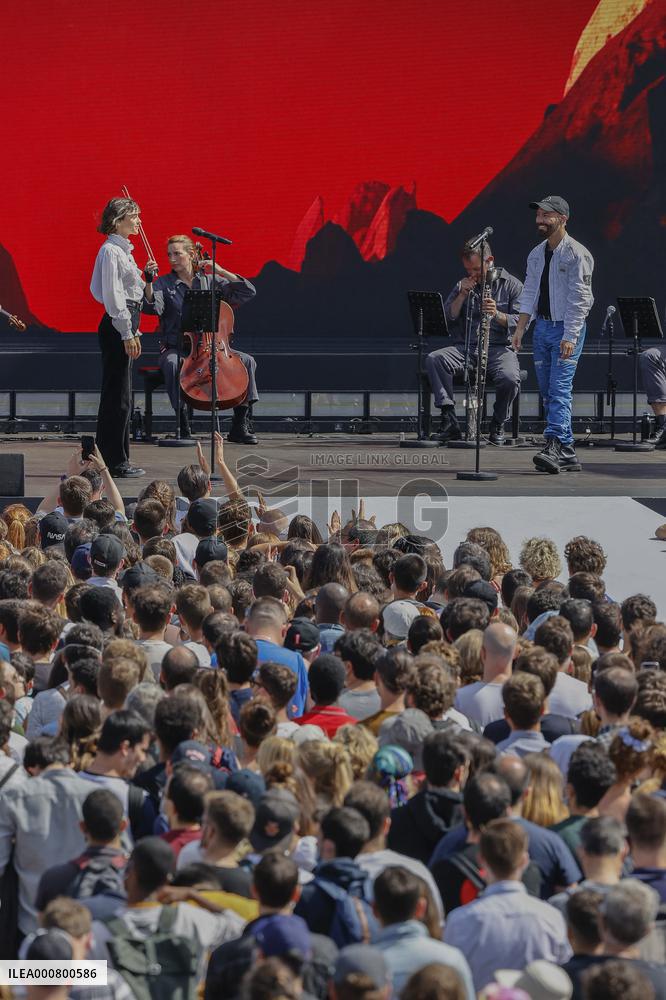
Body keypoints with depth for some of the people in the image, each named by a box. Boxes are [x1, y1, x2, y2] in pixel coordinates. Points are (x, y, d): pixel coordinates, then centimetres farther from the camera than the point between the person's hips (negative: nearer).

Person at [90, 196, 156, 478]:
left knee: (119, 396, 13)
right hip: (117, 326, -10)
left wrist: (144, 274, 14)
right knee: (117, 395, -7)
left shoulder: (123, 250, 17)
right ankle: (114, 462, -5)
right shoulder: (110, 251, -13)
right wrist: (127, 334, -19)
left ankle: (114, 461, 18)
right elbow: (112, 295, -18)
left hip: (126, 324, 10)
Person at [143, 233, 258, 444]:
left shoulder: (209, 281, 9)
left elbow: (248, 292, 5)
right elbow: (152, 307, -15)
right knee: (172, 365, -38)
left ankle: (239, 427, -13)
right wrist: (149, 282, -29)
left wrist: (221, 271, -3)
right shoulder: (164, 284, 4)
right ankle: (183, 428, -31)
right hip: (175, 348, -3)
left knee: (247, 361, -18)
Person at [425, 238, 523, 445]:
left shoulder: (512, 285, 7)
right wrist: (462, 295, -7)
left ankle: (498, 425, -7)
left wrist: (498, 315, -22)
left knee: (509, 379, -36)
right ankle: (449, 419, -30)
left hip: (500, 348, -3)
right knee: (434, 359, -28)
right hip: (466, 348, 3)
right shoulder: (463, 286, 17)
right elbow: (447, 319, 5)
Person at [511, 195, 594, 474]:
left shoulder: (577, 254, -11)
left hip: (567, 328, -8)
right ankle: (568, 453, 9)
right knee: (547, 391, 6)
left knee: (560, 388, -16)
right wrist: (520, 328, 5)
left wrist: (570, 336, -21)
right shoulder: (536, 254, 13)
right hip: (542, 326, 8)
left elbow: (579, 299, -15)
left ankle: (554, 447, -24)